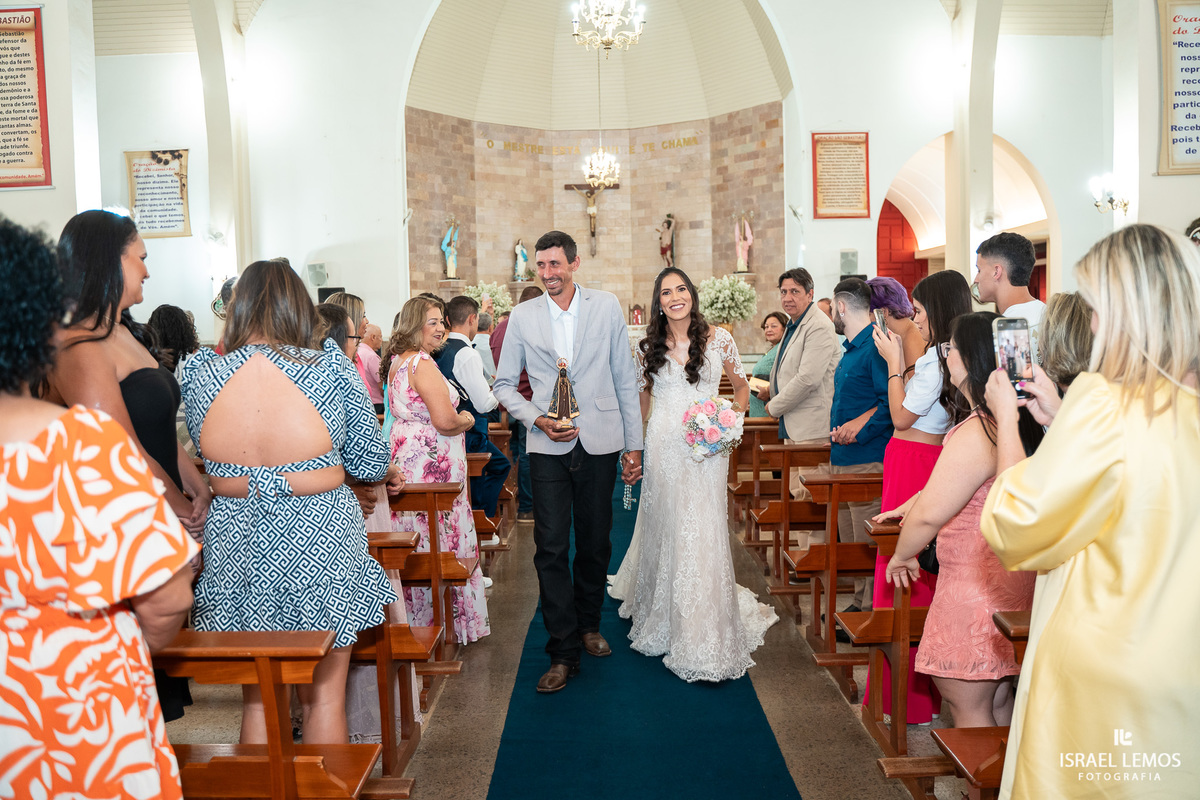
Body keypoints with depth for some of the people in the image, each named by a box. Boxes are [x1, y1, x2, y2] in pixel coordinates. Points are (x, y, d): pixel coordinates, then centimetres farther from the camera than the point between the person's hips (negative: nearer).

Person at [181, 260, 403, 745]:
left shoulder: (201, 374, -5)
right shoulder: (329, 368, -13)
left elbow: (206, 456, 9)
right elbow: (371, 464, -6)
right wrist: (389, 474, 17)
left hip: (236, 546, 3)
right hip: (320, 541, -2)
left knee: (256, 699, 19)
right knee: (324, 695, 13)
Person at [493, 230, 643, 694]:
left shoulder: (607, 307, 3)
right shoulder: (522, 317, 4)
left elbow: (626, 379, 4)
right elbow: (504, 384, 8)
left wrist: (634, 445, 3)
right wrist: (536, 419, -9)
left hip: (599, 444, 1)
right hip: (548, 448, 0)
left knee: (595, 543, 12)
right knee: (551, 549, -4)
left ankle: (588, 625, 35)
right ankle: (563, 652, 7)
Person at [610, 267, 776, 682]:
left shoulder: (718, 338, 2)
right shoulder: (649, 347, 6)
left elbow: (742, 387, 12)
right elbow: (639, 401, 13)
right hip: (663, 447, 1)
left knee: (703, 532, -2)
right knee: (665, 530, 7)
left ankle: (707, 637, 12)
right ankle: (666, 621, 25)